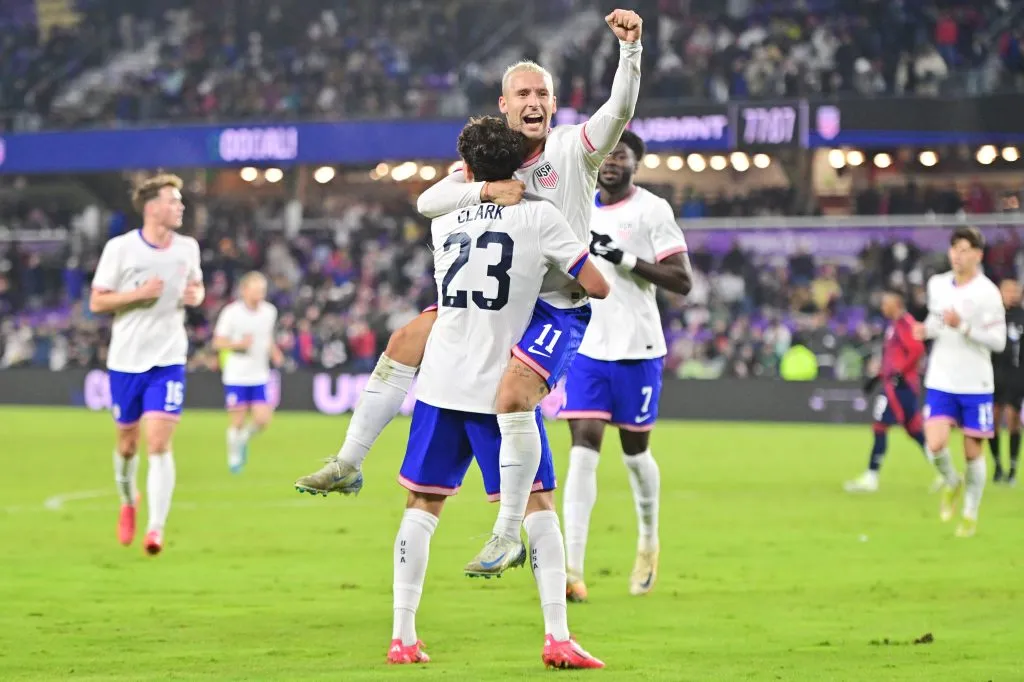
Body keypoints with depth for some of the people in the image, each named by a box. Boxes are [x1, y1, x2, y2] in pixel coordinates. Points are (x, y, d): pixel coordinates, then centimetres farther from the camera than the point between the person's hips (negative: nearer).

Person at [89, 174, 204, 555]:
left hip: (168, 361, 1)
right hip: (126, 360, -1)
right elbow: (96, 302, -6)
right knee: (127, 443, 12)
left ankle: (155, 529, -14)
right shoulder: (120, 248, -8)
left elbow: (196, 285, 21)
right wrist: (138, 294, -20)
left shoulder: (188, 248, 2)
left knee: (159, 444, -13)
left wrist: (196, 295, -3)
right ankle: (128, 502, 42)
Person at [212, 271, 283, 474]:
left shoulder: (270, 311, 4)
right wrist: (239, 344, -23)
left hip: (259, 376, 4)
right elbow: (217, 342, -6)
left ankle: (243, 438, 26)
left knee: (262, 419, -6)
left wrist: (274, 352, 3)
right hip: (236, 376, -4)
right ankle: (234, 456, 21)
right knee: (238, 421, -1)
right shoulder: (232, 312, -10)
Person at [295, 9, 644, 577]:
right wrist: (485, 189, -23)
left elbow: (620, 108, -25)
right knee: (406, 342, 0)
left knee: (513, 393, -27)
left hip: (559, 307, -6)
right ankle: (348, 465, 11)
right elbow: (428, 201, -5)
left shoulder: (574, 149, -8)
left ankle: (508, 531, -15)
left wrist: (630, 47, -41)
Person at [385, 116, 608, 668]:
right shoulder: (538, 216, -4)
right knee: (538, 503, 4)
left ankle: (402, 637, 5)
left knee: (422, 505, 10)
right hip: (500, 388, -3)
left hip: (440, 384, 3)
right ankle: (557, 638, -4)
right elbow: (598, 287, -4)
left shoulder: (444, 219, 10)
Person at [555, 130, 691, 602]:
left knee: (635, 450, 10)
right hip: (586, 348, 3)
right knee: (583, 448, -9)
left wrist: (626, 260, -22)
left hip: (637, 350, -3)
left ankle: (649, 541, 37)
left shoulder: (652, 210, -7)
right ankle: (572, 569, -16)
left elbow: (682, 281, -13)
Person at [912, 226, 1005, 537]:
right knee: (935, 445, -13)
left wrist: (963, 327, -25)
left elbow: (998, 341, -14)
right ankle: (953, 483, 19)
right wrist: (925, 329, 0)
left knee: (973, 451, 4)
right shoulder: (937, 284, 4)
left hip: (975, 384, -3)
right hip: (941, 381, 3)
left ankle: (970, 515, 21)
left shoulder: (987, 293, -12)